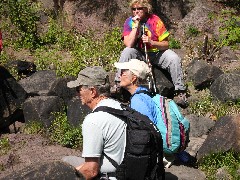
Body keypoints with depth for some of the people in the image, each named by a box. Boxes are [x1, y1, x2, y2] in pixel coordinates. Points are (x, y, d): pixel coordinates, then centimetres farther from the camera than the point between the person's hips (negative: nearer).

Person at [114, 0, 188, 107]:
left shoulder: (155, 20, -12)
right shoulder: (130, 22, -7)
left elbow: (165, 44, -13)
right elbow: (128, 44, -22)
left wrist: (151, 42, -31)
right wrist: (136, 25, -22)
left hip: (156, 53, 0)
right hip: (139, 53, 1)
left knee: (174, 58, -25)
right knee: (127, 52, -28)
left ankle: (180, 92, -17)